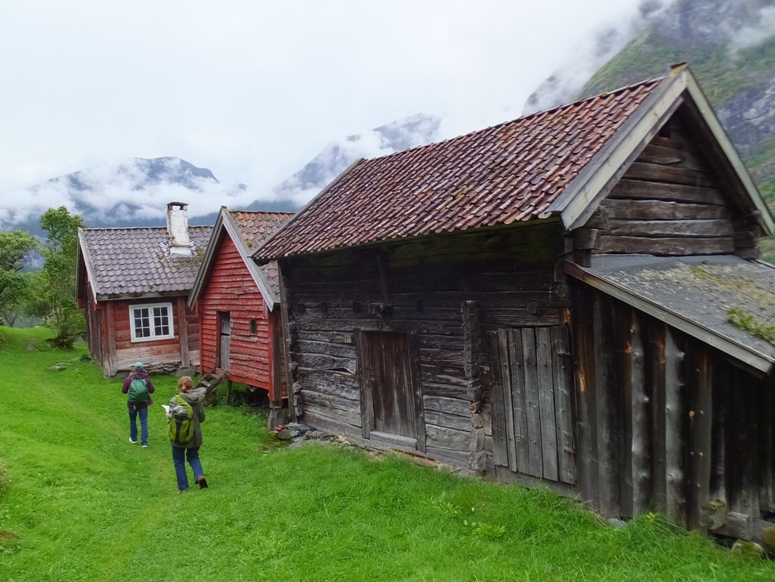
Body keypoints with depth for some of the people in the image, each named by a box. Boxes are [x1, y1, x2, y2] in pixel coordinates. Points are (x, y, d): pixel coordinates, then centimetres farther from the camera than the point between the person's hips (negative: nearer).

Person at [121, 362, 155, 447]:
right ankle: (144, 442, 1)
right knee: (144, 422, 5)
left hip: (132, 404, 0)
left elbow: (124, 391, -3)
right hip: (143, 404, 0)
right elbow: (152, 390, -4)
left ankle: (133, 438, 37)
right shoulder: (146, 378, -10)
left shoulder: (129, 378, -11)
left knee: (133, 421, 21)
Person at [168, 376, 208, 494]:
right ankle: (200, 475, -1)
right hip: (195, 435, 4)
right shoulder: (198, 400, -4)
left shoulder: (175, 400, -16)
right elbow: (202, 418, 2)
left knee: (179, 462, 13)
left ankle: (183, 487, 16)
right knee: (193, 457, 23)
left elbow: (172, 417, -20)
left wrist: (168, 414, 1)